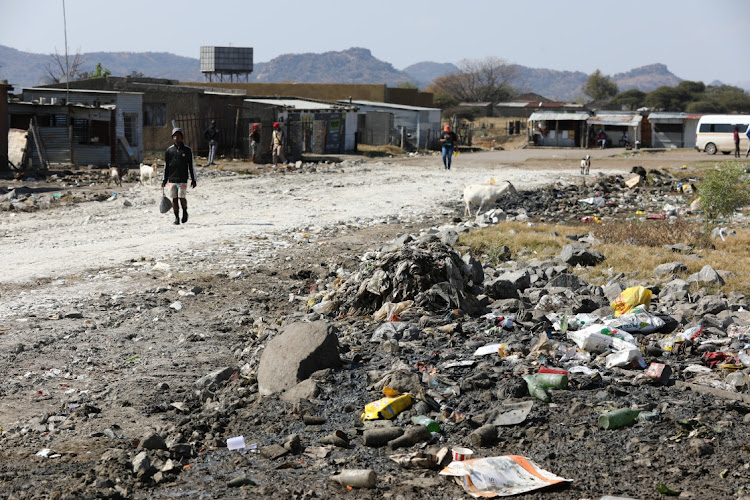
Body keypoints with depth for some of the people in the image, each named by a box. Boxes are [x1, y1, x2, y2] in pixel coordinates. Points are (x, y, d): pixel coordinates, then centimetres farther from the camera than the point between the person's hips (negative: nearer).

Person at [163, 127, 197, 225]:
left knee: (182, 198, -8)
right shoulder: (169, 150, 6)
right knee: (174, 199, 2)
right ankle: (176, 217, 11)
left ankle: (185, 212, 18)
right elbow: (166, 166, 11)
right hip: (172, 179, 2)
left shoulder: (187, 150, 2)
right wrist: (164, 180, 9)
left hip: (183, 179, -2)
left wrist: (193, 180, 4)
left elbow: (191, 166, 6)